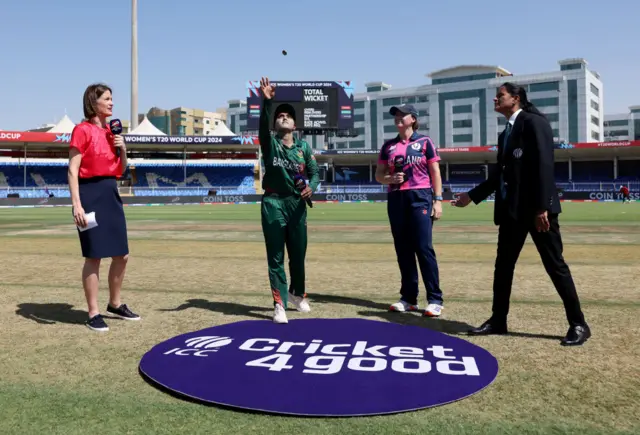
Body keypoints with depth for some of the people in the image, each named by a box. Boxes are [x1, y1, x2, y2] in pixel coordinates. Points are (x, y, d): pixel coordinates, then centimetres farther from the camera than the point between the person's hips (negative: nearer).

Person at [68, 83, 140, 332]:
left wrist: (123, 148, 2)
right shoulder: (82, 130, -7)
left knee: (122, 255, 10)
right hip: (91, 194, -8)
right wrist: (76, 204, -20)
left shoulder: (112, 131, 14)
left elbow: (121, 170, 20)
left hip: (111, 194, 8)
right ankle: (93, 314, 7)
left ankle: (115, 304, 27)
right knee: (94, 256, -3)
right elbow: (72, 171, -12)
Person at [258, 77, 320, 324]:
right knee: (276, 257, 0)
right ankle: (279, 304, 6)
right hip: (273, 204, -2)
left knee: (298, 255, 12)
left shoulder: (304, 147, 8)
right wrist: (266, 101, -35)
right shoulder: (269, 143, 2)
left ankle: (298, 294, 35)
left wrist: (311, 187, -17)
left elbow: (314, 172, 5)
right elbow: (263, 124, -18)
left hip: (297, 205, 2)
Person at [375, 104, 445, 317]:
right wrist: (390, 178, -7)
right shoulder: (388, 145, 13)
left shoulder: (424, 141, 3)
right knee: (403, 250, 7)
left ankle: (435, 300, -4)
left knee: (424, 248, -9)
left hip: (420, 197, -4)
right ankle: (408, 298, 15)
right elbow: (379, 175, 15)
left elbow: (435, 173, 1)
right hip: (395, 200, 4)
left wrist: (438, 200, -7)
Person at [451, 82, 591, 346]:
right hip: (511, 208, 9)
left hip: (537, 207, -8)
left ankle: (578, 324, 9)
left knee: (555, 265, -2)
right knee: (503, 265, 10)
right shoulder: (505, 133, 17)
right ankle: (498, 320, 19)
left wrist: (542, 207, -22)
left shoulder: (534, 122, -8)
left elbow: (544, 165, -16)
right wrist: (472, 196, 19)